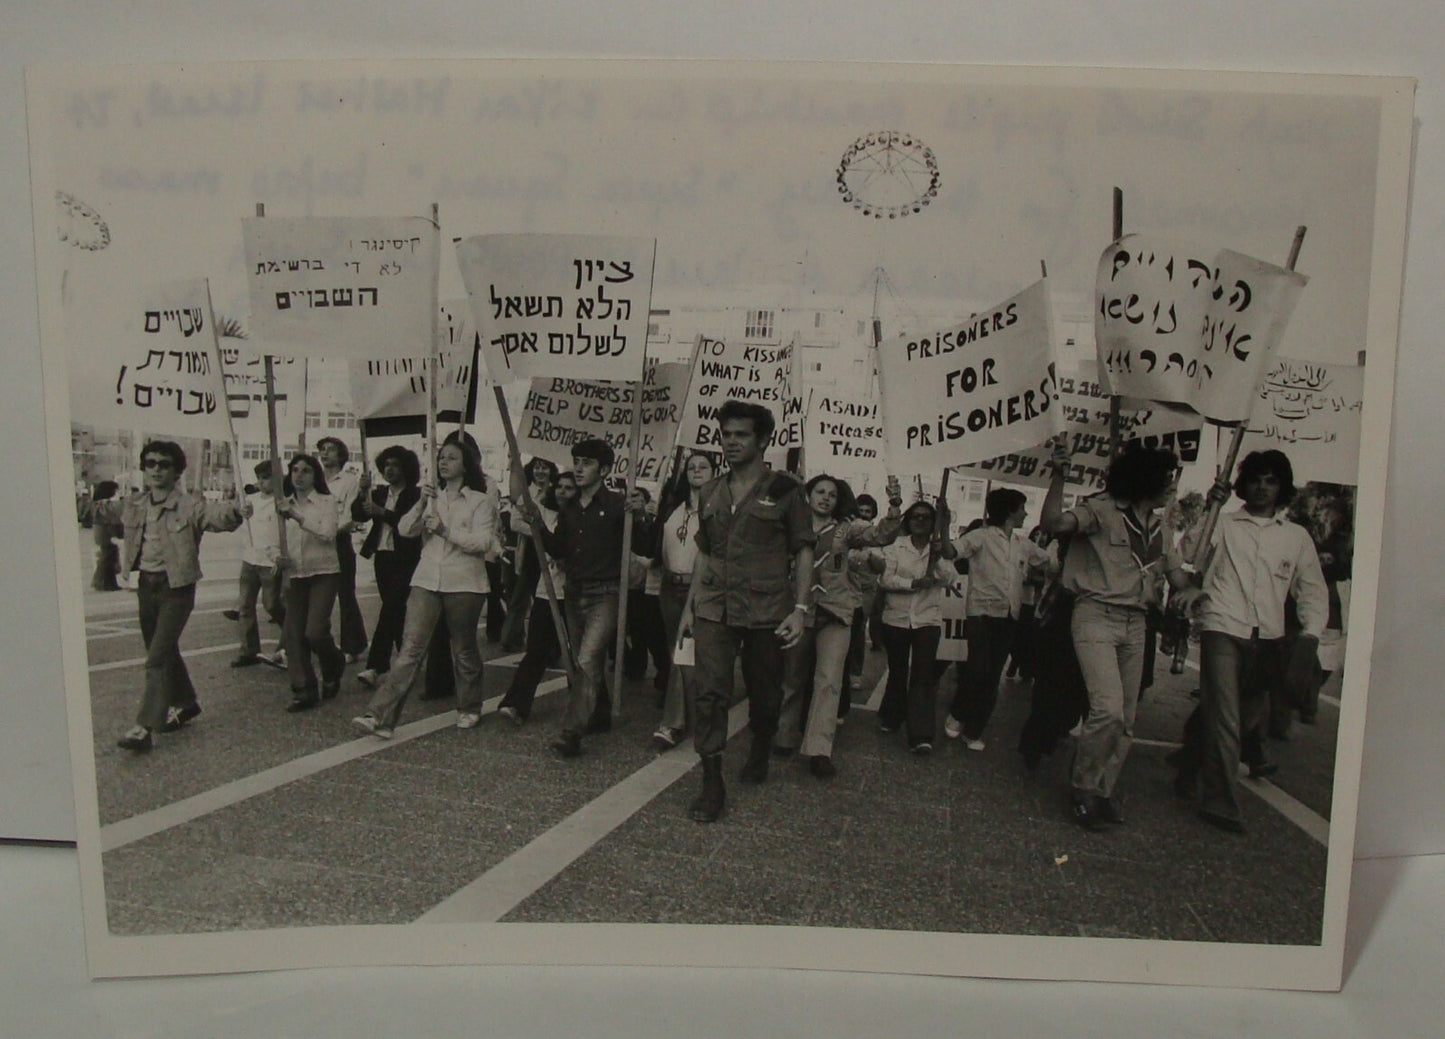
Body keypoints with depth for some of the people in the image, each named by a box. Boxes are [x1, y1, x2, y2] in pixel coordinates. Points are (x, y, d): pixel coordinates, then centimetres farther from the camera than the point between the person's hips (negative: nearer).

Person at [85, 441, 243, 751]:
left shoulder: (189, 505, -14)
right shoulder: (134, 504, 6)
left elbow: (215, 514, -31)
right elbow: (101, 510, 19)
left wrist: (236, 511, -52)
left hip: (176, 587, -7)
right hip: (146, 584, 7)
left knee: (158, 657, -10)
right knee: (165, 652, 20)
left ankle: (145, 728, -8)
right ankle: (185, 703, 39)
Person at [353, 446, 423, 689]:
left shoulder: (415, 495, -5)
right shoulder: (379, 493, 14)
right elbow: (357, 515, 6)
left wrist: (382, 513, -24)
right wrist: (363, 492, -9)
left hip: (404, 559, -6)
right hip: (382, 557, 6)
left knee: (391, 608, -13)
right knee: (396, 612, 11)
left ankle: (375, 666, -16)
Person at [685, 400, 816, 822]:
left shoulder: (784, 489, -1)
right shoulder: (712, 492, 12)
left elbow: (804, 552, -2)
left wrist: (800, 608, -10)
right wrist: (690, 605, 15)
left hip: (766, 611, -2)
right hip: (715, 609, 3)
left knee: (764, 694, 11)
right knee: (710, 692, -8)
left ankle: (759, 753, 39)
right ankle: (712, 784, -2)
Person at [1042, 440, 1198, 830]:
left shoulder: (1157, 529, 16)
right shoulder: (1102, 510, -8)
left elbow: (1177, 575, 20)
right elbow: (1053, 523, -23)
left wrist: (1188, 592, -2)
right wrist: (1059, 476, -30)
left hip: (1135, 624, 8)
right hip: (1096, 618, -7)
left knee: (1126, 721, 8)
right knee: (1108, 709, -19)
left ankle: (1103, 791, 22)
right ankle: (1084, 788, 0)